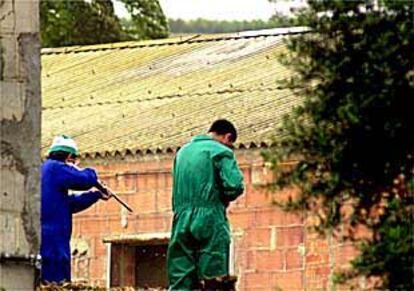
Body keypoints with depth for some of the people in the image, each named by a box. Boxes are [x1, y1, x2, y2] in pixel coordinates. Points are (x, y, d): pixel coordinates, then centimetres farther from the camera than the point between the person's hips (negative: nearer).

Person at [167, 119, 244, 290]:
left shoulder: (183, 152, 19)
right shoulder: (221, 152, -3)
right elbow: (234, 185, -13)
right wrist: (224, 199, 5)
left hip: (181, 222, 6)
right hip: (210, 220, -6)